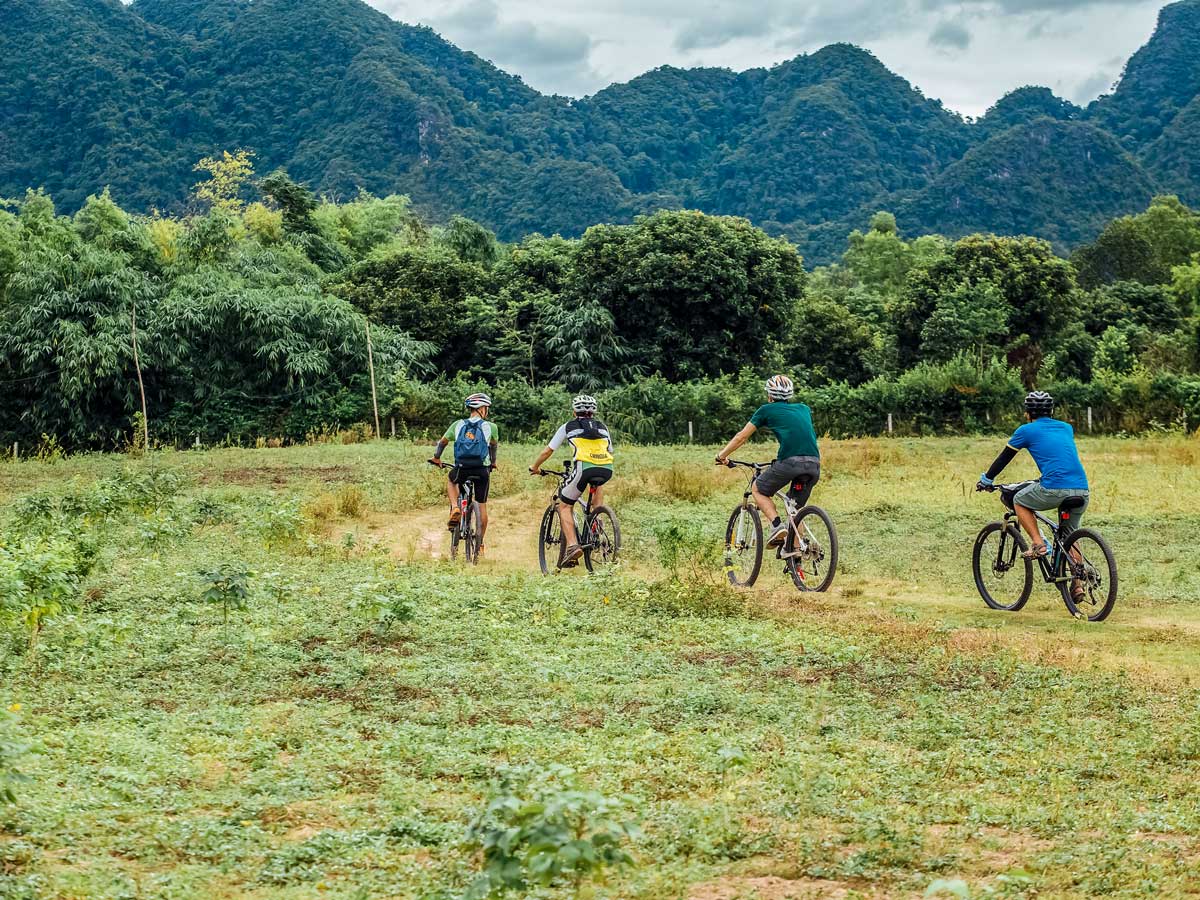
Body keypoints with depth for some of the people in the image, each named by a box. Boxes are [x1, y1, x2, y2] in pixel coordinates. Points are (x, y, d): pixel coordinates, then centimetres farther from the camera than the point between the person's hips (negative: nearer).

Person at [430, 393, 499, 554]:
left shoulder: (458, 425, 7)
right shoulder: (490, 427, 3)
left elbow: (442, 443, 16)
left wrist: (436, 459, 35)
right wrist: (493, 463, 40)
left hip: (461, 469, 1)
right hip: (482, 471, -1)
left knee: (451, 480, 35)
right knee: (482, 506, 15)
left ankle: (455, 508, 9)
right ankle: (480, 544, 18)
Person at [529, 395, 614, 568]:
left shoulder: (568, 427, 21)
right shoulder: (603, 428, 28)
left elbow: (548, 451, 25)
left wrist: (535, 467, 42)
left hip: (584, 468, -3)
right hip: (607, 470, 3)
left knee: (564, 506, 13)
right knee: (598, 484, 39)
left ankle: (572, 545, -6)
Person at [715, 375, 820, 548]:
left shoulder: (767, 410, 15)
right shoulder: (804, 409, 27)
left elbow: (741, 437, 19)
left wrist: (722, 456, 32)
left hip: (790, 461, -5)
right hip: (814, 463, 5)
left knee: (758, 489, 19)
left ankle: (777, 525, -3)